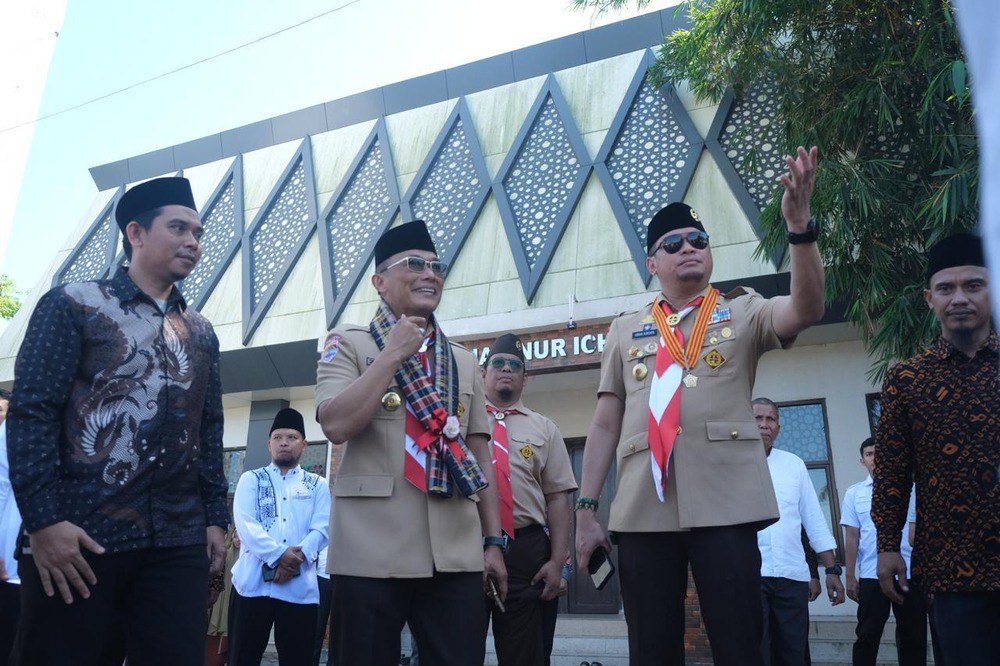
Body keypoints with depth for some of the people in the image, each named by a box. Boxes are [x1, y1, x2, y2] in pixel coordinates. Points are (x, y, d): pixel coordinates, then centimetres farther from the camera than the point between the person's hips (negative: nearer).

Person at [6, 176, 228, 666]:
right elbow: (31, 412, -5)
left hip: (178, 542, 4)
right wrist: (42, 520, -13)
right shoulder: (72, 305, 2)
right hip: (78, 534, -4)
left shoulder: (201, 333, 16)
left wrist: (216, 517, 9)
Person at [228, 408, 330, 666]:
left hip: (300, 587, 1)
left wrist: (297, 557, -16)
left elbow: (321, 529, 2)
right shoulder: (251, 479, 12)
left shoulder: (318, 485, 14)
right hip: (252, 582, 0)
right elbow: (244, 523, -3)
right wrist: (278, 555, -16)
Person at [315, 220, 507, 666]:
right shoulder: (348, 344, 4)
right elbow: (336, 425, -13)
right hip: (371, 555, -3)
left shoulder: (463, 362, 16)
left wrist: (493, 541, 9)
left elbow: (480, 458, 15)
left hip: (456, 556, 4)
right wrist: (393, 354, -9)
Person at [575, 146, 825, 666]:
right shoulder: (625, 330, 16)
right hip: (642, 511, 2)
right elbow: (606, 423, 12)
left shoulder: (743, 313, 12)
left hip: (725, 506, -2)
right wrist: (586, 510, 6)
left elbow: (807, 309, -9)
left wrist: (799, 225, -23)